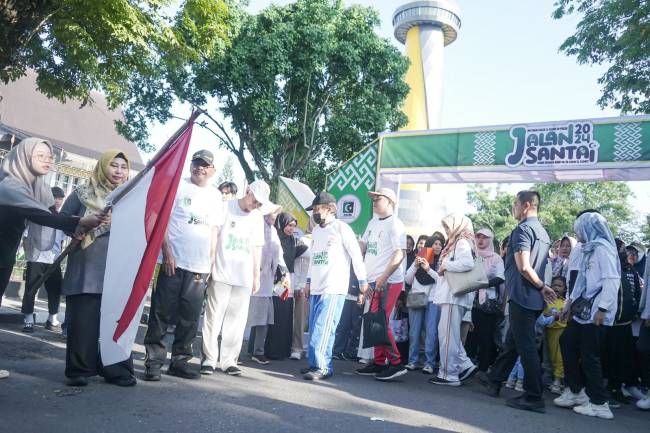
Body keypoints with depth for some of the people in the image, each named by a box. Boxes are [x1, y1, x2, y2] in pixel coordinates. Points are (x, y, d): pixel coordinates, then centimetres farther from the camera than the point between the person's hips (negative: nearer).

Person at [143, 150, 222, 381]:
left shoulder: (215, 195, 13)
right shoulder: (178, 186, 1)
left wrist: (212, 260, 9)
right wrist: (167, 253, -10)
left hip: (200, 266, 4)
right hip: (173, 261, -4)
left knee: (190, 317, 7)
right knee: (162, 313, 0)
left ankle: (179, 360, 17)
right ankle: (154, 360, 8)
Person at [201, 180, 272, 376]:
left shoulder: (257, 217, 13)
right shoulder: (226, 207, 1)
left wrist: (257, 275, 16)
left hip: (244, 277, 4)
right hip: (221, 273, -3)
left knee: (237, 320, 3)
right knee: (214, 317, -3)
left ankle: (229, 360, 10)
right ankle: (209, 358, 5)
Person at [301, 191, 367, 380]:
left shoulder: (341, 228, -7)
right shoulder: (316, 230, 16)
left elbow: (356, 255, -7)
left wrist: (362, 281, -7)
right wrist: (309, 281, 20)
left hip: (333, 288, -7)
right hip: (316, 288, 7)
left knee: (323, 328, -11)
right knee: (314, 328, 8)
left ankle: (323, 367, -7)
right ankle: (315, 363, 16)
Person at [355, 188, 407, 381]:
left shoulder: (395, 224, -9)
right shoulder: (373, 222, 16)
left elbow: (400, 253, -17)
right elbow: (362, 245, 20)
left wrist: (383, 278, -21)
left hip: (389, 282, -8)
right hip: (373, 282, 8)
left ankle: (396, 364, -2)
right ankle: (379, 362, 19)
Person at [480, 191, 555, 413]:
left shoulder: (522, 229, -14)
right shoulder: (543, 232, 15)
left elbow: (523, 267, -22)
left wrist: (542, 287, -11)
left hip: (522, 297, -9)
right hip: (533, 299, 9)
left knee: (526, 346, -3)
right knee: (512, 342, 18)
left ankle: (534, 398, 3)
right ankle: (494, 380, 31)